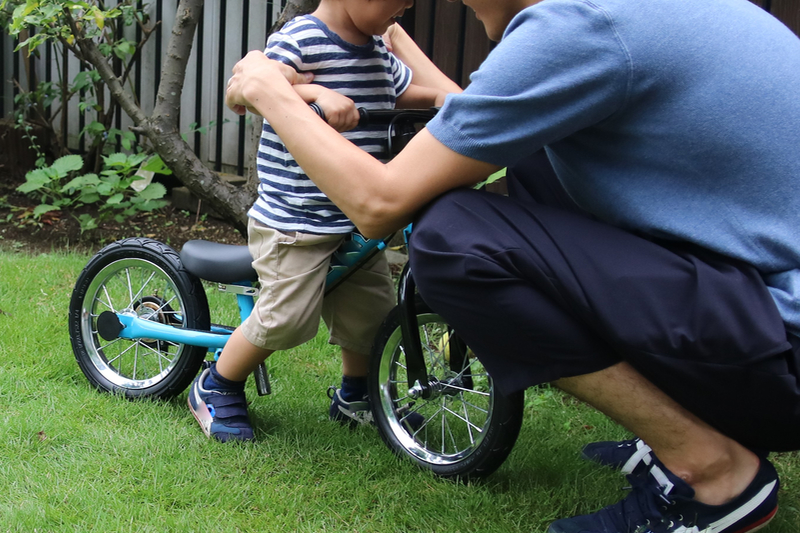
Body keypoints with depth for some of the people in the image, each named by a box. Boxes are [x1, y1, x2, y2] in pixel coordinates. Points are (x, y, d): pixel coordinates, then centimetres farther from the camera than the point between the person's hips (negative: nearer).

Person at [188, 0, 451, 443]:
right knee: (287, 318, -12)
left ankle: (353, 398, 36)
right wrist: (317, 93, -42)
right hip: (293, 219, -7)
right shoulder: (298, 39, -13)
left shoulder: (380, 53, 11)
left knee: (373, 313, 9)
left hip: (358, 220, 8)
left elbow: (403, 91, 29)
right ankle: (215, 389, 14)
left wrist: (440, 96, 10)